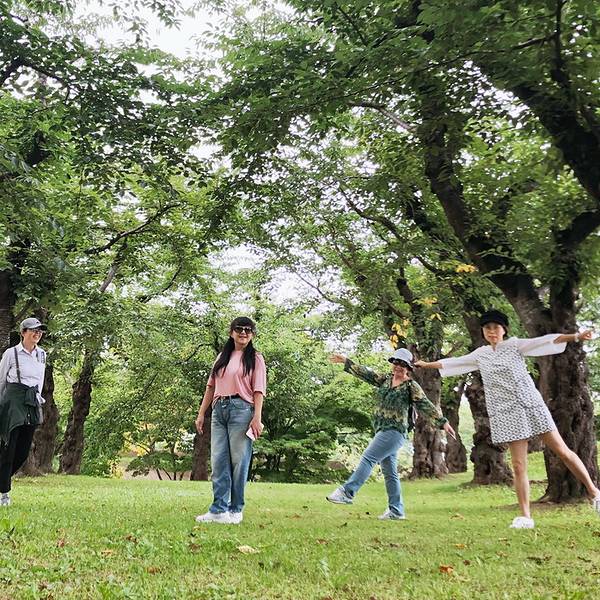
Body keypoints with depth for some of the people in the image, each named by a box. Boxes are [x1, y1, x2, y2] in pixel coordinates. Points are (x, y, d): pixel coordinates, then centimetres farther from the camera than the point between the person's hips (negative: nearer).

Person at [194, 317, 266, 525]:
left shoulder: (255, 358, 5)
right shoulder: (222, 357, 18)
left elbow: (258, 390, -3)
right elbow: (211, 386, 17)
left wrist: (257, 417, -14)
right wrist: (201, 414, 11)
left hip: (241, 410, -5)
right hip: (219, 410, 5)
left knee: (239, 461, -2)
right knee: (218, 460, 1)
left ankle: (235, 511, 7)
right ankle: (219, 510, 3)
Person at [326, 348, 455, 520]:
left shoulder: (411, 386, -4)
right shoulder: (385, 379, 13)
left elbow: (426, 406, -6)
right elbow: (366, 373, 15)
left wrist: (443, 422, -13)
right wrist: (345, 361, 13)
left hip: (395, 430, -7)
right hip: (382, 430, 7)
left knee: (368, 457, -18)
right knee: (389, 472, 9)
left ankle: (347, 492, -21)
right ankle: (396, 511, 15)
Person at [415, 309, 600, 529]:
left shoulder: (515, 344, 2)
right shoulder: (480, 354, 11)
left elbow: (545, 341, -11)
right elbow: (452, 362, 21)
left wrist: (575, 336, -24)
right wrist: (426, 364, 29)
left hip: (531, 405, -2)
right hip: (507, 413, 2)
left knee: (562, 451, 2)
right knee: (519, 465, -2)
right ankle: (525, 516, 3)